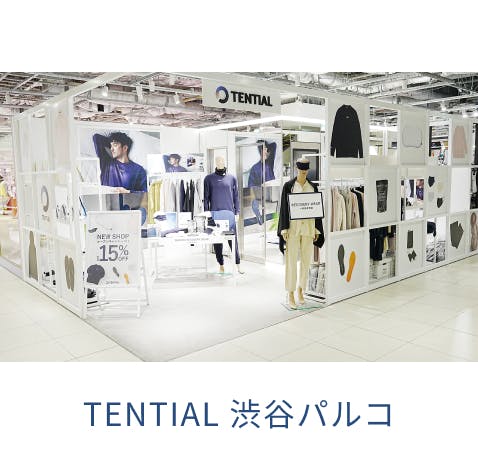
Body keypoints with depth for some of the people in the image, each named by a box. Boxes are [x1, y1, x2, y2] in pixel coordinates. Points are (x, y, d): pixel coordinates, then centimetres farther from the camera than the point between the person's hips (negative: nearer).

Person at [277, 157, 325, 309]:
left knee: (306, 260, 8)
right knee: (291, 261, -3)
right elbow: (284, 208, -2)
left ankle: (300, 290, 24)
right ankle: (291, 295, 6)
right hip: (293, 227, -3)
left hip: (308, 226, 3)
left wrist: (317, 229, 5)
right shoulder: (288, 186, -1)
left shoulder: (313, 187, 9)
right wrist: (284, 229, -9)